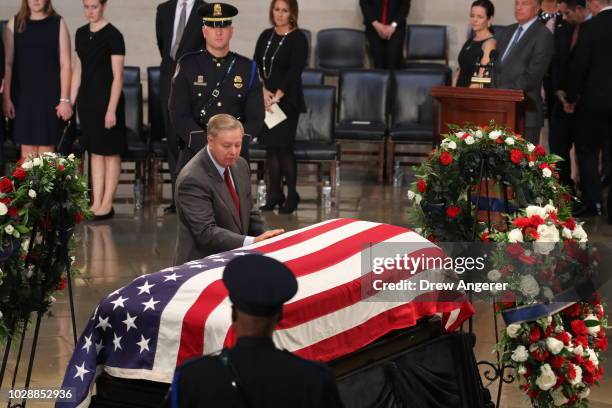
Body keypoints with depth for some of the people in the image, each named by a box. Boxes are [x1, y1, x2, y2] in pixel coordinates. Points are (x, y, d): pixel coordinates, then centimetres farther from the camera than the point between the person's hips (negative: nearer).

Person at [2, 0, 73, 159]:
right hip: (22, 95, 1)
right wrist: (6, 97, -2)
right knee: (27, 148, 1)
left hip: (49, 96, -1)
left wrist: (65, 99, -7)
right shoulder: (15, 23, 6)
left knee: (46, 148, -2)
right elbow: (8, 63, 4)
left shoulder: (58, 23, 1)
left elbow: (65, 64, -1)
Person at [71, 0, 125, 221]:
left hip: (107, 100, -6)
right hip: (87, 99, 6)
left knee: (110, 153, 1)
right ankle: (96, 202, 12)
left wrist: (111, 109, -15)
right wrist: (70, 101, 11)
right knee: (95, 152, 9)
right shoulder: (81, 33, 9)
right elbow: (78, 70, 15)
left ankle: (107, 204, 6)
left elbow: (117, 76, -11)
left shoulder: (113, 35, -10)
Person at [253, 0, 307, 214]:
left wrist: (277, 96, -16)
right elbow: (256, 65, 5)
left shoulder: (298, 39, -6)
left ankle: (292, 195, 5)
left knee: (284, 147, -6)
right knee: (270, 146, 5)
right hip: (264, 98, 5)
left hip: (287, 100, -5)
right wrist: (263, 91, -9)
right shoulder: (266, 36, 10)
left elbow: (294, 72, -12)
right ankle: (274, 194, 12)